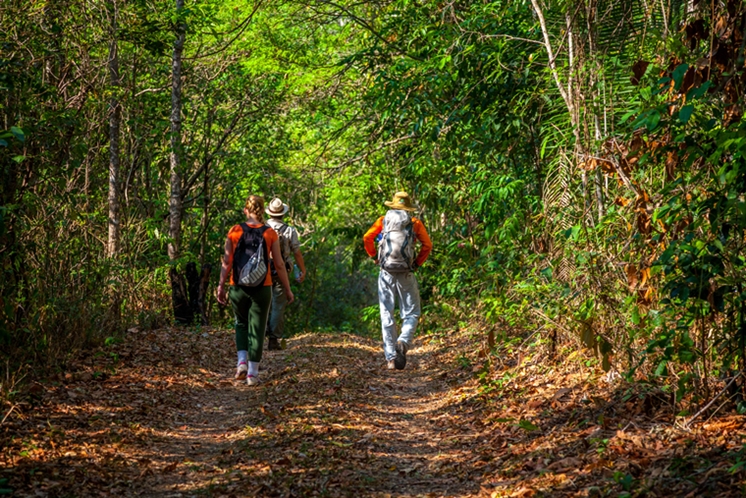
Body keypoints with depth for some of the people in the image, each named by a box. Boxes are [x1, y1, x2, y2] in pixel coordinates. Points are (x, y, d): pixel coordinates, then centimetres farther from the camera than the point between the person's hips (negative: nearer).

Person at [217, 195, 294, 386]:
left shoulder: (234, 232, -3)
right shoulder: (270, 234, -4)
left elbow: (226, 263, -3)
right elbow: (280, 266, -2)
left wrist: (221, 286, 6)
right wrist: (288, 290, 7)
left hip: (238, 288, 1)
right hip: (262, 289, -1)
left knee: (241, 324, 23)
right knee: (257, 329, 8)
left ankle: (242, 361, 7)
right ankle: (252, 373, 9)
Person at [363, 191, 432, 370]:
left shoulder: (383, 220, 7)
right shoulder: (415, 223, 5)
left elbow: (367, 238, -4)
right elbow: (427, 245, -4)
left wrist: (374, 256, 8)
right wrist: (418, 263, 7)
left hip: (386, 273, 1)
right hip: (406, 274, -1)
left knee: (386, 315, 6)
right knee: (411, 314, 7)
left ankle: (391, 357, 3)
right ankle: (403, 342, -20)